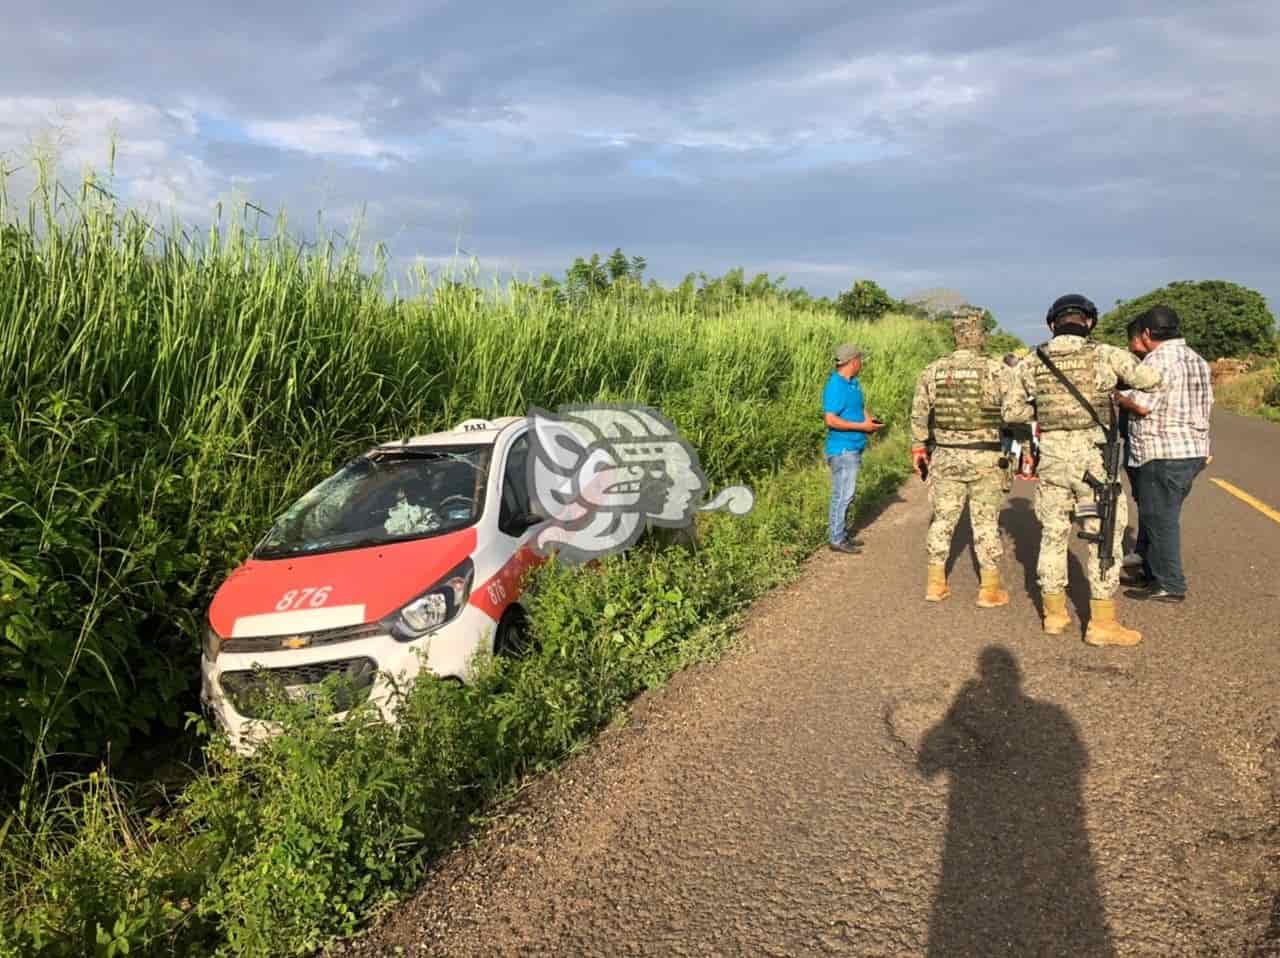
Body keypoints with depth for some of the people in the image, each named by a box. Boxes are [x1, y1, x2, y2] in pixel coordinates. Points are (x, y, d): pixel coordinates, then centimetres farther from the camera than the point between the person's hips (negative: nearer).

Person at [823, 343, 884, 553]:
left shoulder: (854, 383, 12)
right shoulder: (835, 386, -16)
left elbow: (860, 408, 24)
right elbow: (830, 420, -22)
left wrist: (870, 420, 2)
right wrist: (862, 426, -19)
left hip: (854, 447, 10)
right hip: (842, 449, -10)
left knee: (846, 493, 15)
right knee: (843, 494, -5)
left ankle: (841, 534, 24)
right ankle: (837, 539, 3)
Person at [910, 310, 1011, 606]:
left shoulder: (932, 371, 1)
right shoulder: (995, 370, -9)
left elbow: (919, 415, 6)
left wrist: (918, 448, 17)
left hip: (946, 456, 3)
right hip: (985, 458, -3)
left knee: (942, 518, 12)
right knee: (986, 522, 5)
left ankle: (936, 583, 18)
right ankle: (990, 588, 11)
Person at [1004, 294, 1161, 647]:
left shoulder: (1032, 362, 4)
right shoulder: (1104, 355, -5)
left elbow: (1011, 411, 9)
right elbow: (1151, 379, -7)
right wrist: (1118, 390, 11)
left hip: (1052, 458, 3)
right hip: (1093, 458, -3)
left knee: (1052, 535, 13)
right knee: (1104, 538, 4)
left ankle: (1054, 614, 22)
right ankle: (1102, 623, 5)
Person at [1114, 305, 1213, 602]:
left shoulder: (1158, 360, -15)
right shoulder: (1197, 359, 14)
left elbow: (1142, 405, -21)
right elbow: (1206, 404, 18)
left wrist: (1117, 396, -3)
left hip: (1164, 454, -9)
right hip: (1193, 450, 9)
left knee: (1161, 521, -1)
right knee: (1152, 516, 18)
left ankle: (1170, 586, 5)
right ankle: (1150, 574, 27)